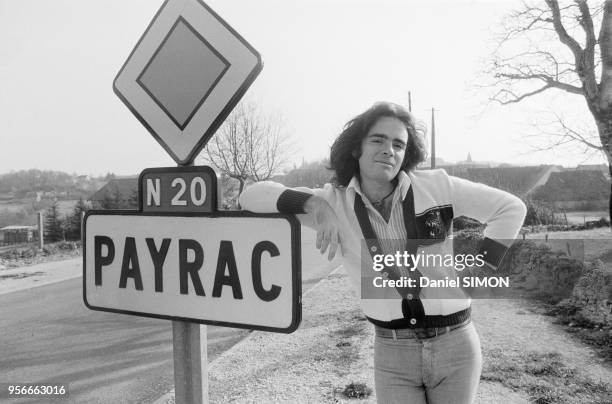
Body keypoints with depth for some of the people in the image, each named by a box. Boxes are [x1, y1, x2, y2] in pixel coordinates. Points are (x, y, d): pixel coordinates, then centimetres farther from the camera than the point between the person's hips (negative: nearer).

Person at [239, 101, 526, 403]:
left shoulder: (437, 185, -8)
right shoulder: (336, 202, -8)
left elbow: (511, 208, 3)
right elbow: (252, 197, -13)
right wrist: (314, 203, -29)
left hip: (455, 345, 1)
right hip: (392, 354, 0)